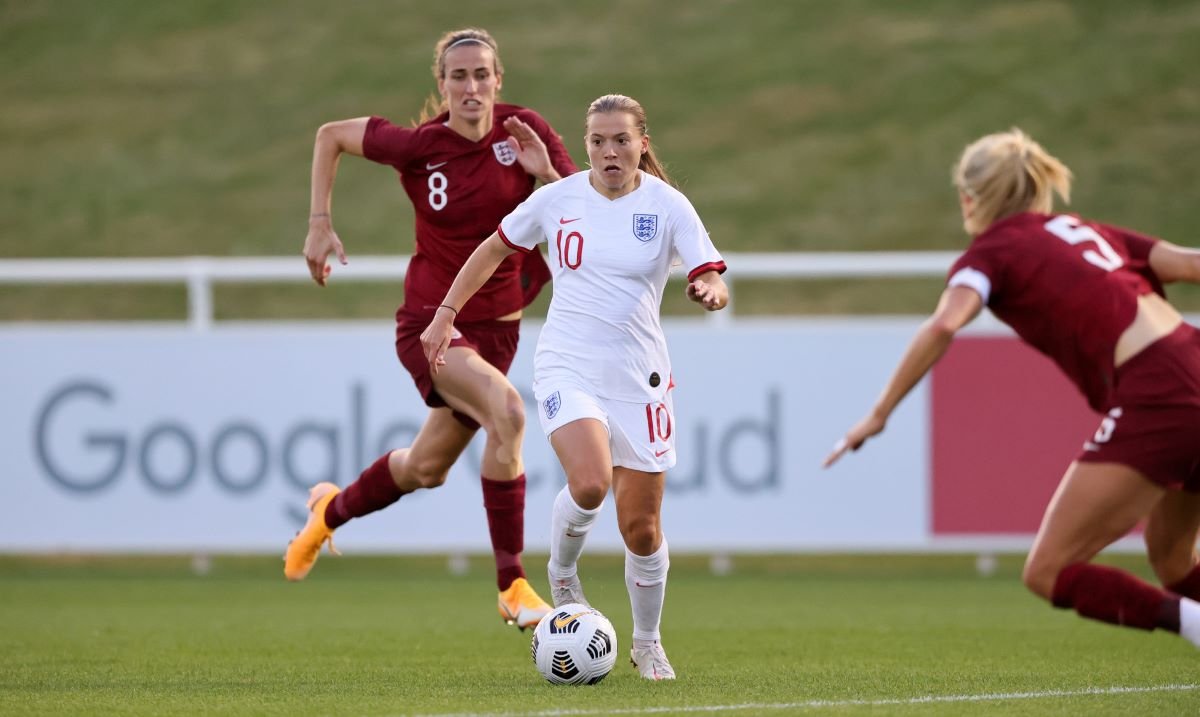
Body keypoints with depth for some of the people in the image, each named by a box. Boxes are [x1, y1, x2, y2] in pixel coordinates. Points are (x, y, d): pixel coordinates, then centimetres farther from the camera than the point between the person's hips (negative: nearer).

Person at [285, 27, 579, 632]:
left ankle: (332, 509, 52)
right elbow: (331, 135, 2)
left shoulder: (524, 131, -9)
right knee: (506, 410, -31)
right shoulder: (419, 146, -14)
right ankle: (512, 588, -26)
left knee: (428, 468, 19)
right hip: (430, 323, -4)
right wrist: (319, 224, -3)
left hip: (496, 324, 4)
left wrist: (548, 173, -28)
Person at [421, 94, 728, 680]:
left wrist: (710, 291, -34)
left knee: (641, 526, 3)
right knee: (590, 482, -27)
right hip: (566, 367, -1)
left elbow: (713, 281, -10)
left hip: (638, 377, 1)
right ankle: (562, 575, 4)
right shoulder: (557, 199, -1)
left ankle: (648, 643, 27)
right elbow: (495, 249, 15)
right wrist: (446, 314, 13)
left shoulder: (667, 206, -4)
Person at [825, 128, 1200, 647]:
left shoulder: (991, 250, 5)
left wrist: (879, 413, -12)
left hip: (1150, 399, -7)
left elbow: (944, 324, -14)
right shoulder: (1083, 230, 23)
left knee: (1048, 572, -3)